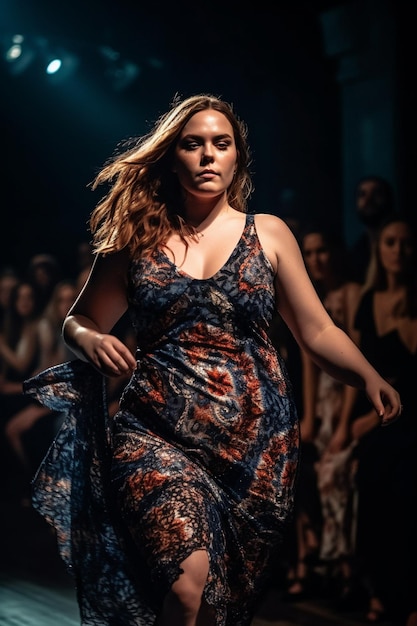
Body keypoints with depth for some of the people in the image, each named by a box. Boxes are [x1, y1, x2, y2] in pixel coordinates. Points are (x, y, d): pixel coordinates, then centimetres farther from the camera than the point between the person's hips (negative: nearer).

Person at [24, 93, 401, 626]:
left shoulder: (268, 233, 8)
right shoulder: (136, 238, 7)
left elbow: (318, 331, 7)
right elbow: (78, 320, 15)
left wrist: (370, 378, -12)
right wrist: (90, 340, -9)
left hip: (256, 440, 2)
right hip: (157, 435, -1)